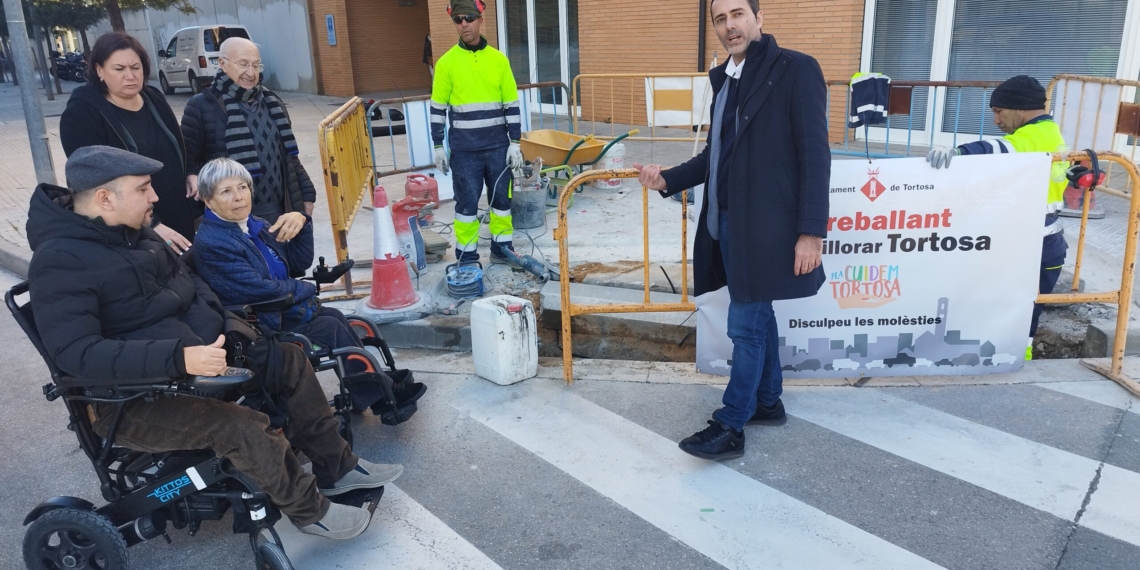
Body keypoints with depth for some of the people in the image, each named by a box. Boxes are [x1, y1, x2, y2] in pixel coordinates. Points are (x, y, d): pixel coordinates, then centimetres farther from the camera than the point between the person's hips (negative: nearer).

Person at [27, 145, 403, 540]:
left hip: (189, 360, 9)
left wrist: (208, 338, -6)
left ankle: (335, 467, 14)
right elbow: (76, 352, -31)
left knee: (288, 359, 4)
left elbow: (187, 282, 14)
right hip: (132, 398, -9)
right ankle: (309, 510, -3)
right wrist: (180, 357, -37)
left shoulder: (132, 231, 5)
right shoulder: (60, 261, -22)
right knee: (242, 426, -28)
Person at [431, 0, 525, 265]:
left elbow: (511, 105, 3)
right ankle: (467, 257, 15)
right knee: (467, 202, 4)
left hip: (498, 146, 2)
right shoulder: (446, 62, -3)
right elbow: (438, 108, 1)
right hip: (464, 150, -2)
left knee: (502, 197, 11)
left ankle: (502, 247, 27)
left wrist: (515, 143, -1)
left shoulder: (499, 59, 1)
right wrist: (438, 147, -1)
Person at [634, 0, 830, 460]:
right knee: (758, 315, 18)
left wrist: (811, 230, -18)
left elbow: (815, 155, -13)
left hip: (765, 224, -7)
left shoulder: (796, 69, -10)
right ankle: (768, 400, 34)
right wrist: (667, 179, 5)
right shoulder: (724, 78, 12)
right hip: (726, 222, 7)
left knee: (745, 324, -2)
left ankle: (730, 427, 10)